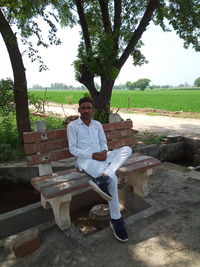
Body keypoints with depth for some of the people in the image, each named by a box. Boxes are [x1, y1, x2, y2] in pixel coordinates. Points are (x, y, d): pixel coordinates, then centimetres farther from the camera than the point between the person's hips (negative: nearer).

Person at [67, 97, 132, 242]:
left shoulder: (98, 124, 19)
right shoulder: (72, 126, 4)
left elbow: (104, 142, 18)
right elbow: (72, 149, -3)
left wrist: (104, 152, -9)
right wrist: (91, 155, -16)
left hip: (101, 156, 6)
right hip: (86, 159, -5)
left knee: (127, 149, -22)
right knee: (113, 179, -29)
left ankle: (102, 178, -39)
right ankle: (116, 219, -16)